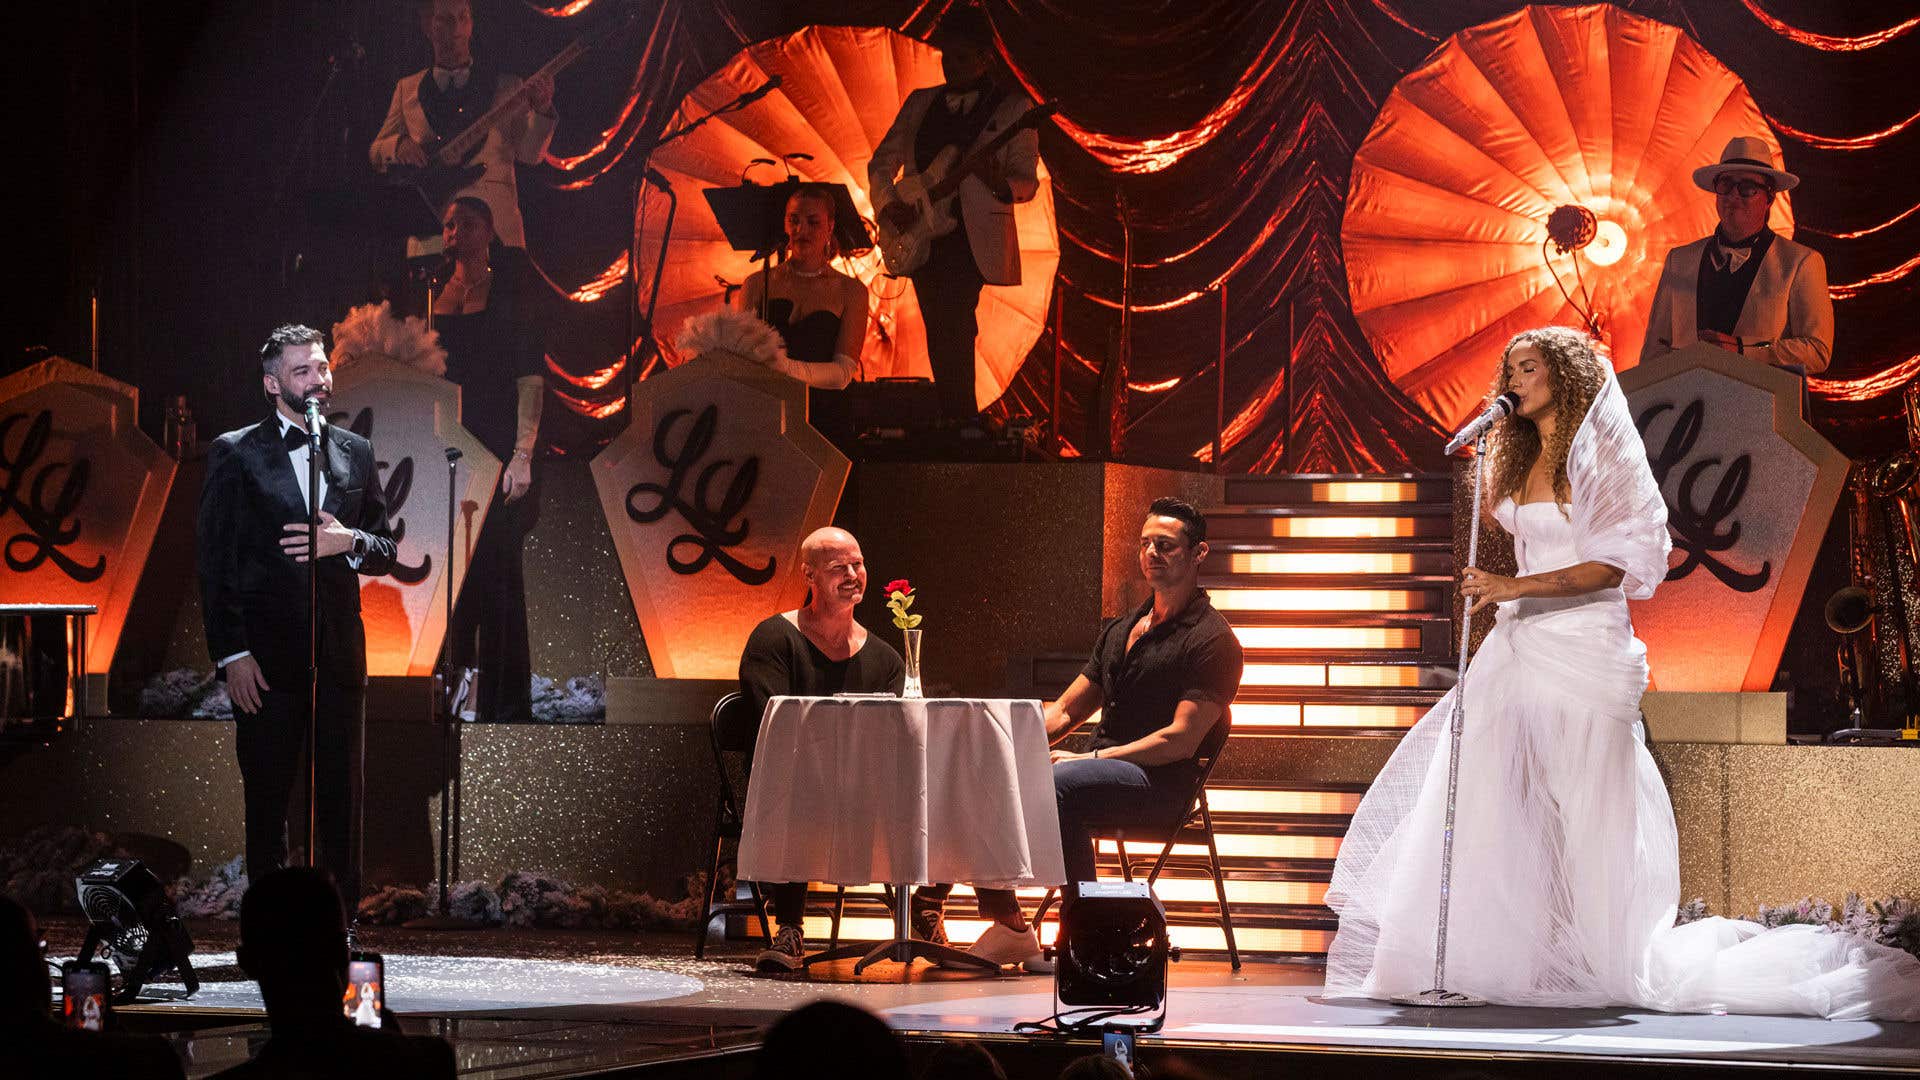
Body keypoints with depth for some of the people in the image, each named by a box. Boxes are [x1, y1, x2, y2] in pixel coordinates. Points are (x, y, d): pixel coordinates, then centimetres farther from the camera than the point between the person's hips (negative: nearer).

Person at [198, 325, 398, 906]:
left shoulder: (355, 453, 13)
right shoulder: (236, 453, 1)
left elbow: (385, 549, 16)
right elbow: (215, 562, -2)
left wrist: (349, 542, -8)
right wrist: (232, 655, -10)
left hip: (339, 655, 3)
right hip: (267, 656, -3)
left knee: (340, 800, 4)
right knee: (267, 804, 1)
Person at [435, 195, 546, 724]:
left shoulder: (509, 292, 0)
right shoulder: (435, 294, 13)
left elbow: (531, 377, -5)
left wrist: (523, 453, -14)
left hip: (495, 449, -4)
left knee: (497, 576, -5)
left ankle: (505, 705, -2)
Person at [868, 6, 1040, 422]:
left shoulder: (1012, 107, 2)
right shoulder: (920, 103, 14)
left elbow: (1027, 180, -3)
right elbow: (881, 162, 16)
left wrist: (1002, 187, -25)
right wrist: (888, 202, -2)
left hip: (972, 240, -5)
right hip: (923, 236, 5)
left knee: (947, 331, -18)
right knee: (948, 335, 8)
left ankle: (959, 422, -14)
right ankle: (960, 423, 15)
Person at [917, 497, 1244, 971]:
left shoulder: (1212, 640, -3)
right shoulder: (1119, 630, 23)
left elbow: (1181, 739, -13)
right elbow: (1065, 712, 23)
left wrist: (1091, 757, -18)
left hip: (1157, 782, -8)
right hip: (1100, 767, 8)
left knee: (1057, 785, -36)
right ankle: (1006, 928, -17)